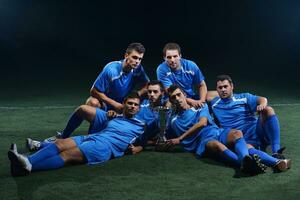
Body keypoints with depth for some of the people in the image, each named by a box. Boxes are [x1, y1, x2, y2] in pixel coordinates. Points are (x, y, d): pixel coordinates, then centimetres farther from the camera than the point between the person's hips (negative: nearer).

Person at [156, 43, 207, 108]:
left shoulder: (191, 65, -5)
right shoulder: (161, 70, -14)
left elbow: (202, 85, 6)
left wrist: (201, 101, -13)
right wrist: (191, 101, -30)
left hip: (193, 100, 3)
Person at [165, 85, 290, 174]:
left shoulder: (201, 107, 20)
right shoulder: (173, 120, 24)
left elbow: (202, 123, 2)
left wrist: (180, 138, 1)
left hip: (218, 132, 2)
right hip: (203, 141, -2)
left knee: (237, 133, -33)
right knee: (217, 145, -40)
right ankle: (246, 164, -70)